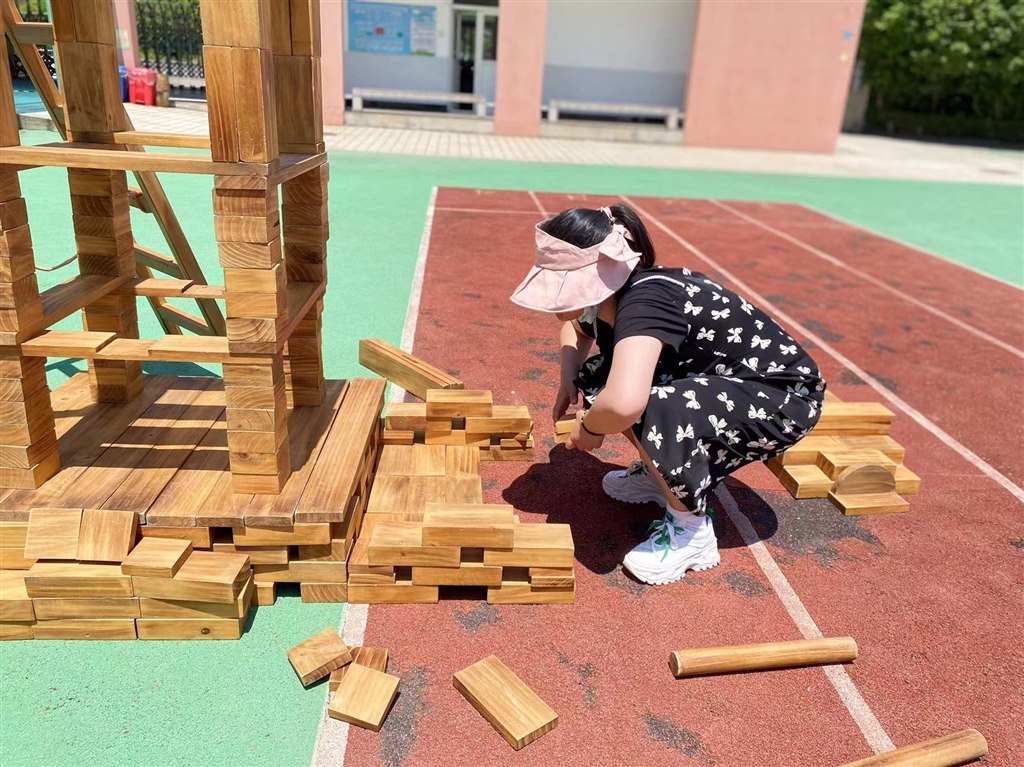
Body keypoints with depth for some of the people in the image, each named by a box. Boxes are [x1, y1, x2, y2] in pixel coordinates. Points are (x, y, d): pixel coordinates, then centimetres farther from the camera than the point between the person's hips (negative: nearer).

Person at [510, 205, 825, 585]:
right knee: (595, 378, -1)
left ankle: (691, 530, -8)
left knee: (650, 412, -34)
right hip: (723, 381, 9)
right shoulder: (607, 295, -6)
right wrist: (569, 381, 0)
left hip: (785, 397, -8)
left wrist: (590, 428, -27)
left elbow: (624, 402, -51)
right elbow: (574, 329, 20)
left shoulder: (642, 302, -32)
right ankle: (662, 473, 17)